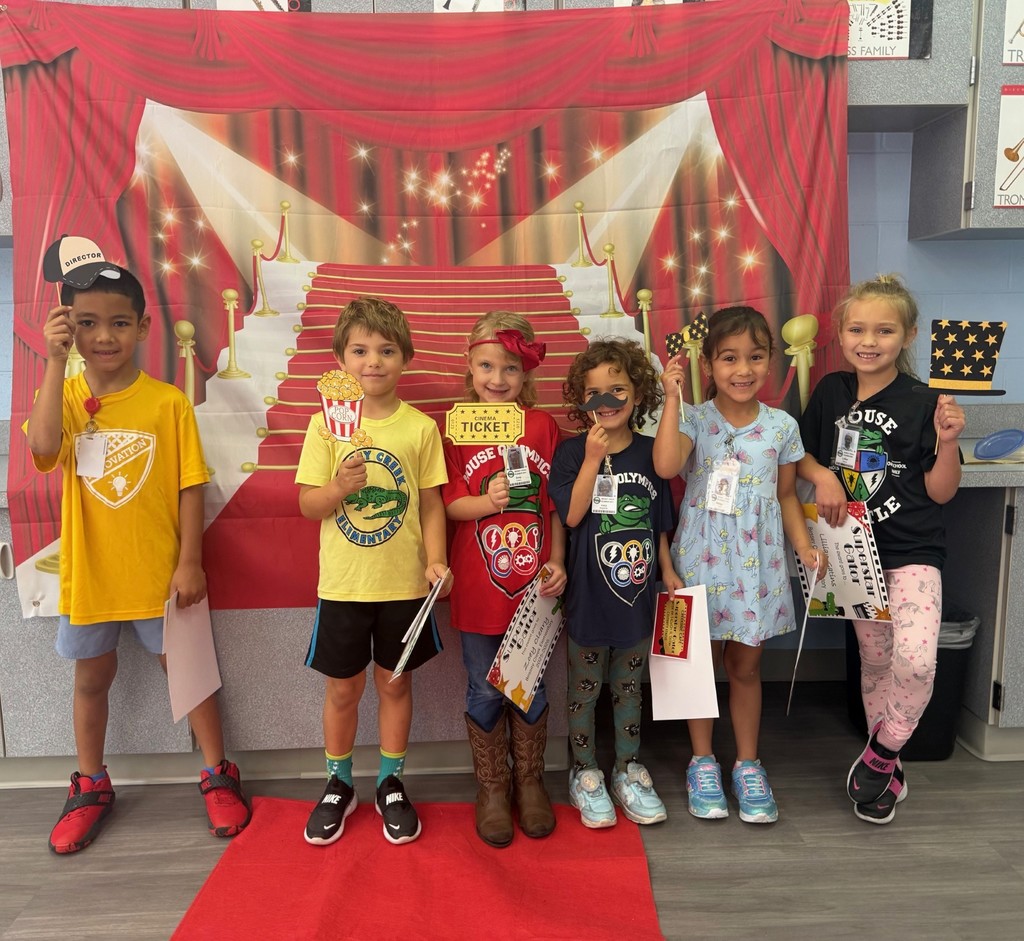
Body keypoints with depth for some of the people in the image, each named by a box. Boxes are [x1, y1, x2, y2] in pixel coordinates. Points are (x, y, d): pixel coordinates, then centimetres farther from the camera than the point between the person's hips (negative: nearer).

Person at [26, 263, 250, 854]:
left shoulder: (169, 402, -9)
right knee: (92, 678, 18)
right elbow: (43, 447, -24)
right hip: (89, 574, 3)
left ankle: (218, 776, 29)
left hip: (159, 573, -2)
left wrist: (190, 561, -11)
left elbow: (191, 485, -8)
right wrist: (57, 362, -21)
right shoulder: (63, 396, -2)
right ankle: (91, 788, 39)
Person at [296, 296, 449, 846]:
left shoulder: (421, 428, -3)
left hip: (403, 584, 0)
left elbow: (431, 502, 0)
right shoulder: (326, 425, -3)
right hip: (343, 584, 0)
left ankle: (391, 785, 34)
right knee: (342, 688, 13)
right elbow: (308, 505, -4)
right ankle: (338, 785, 36)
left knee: (395, 683, 14)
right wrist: (339, 487, -23)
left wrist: (435, 559, -12)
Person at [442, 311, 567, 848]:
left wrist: (556, 562, -6)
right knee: (484, 691, 12)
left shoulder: (544, 426, -1)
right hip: (477, 588, -1)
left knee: (530, 688, 15)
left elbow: (556, 504, 2)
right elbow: (450, 504, -5)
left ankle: (530, 782, 35)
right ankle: (492, 787, 32)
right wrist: (488, 501, -24)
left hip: (533, 585, 1)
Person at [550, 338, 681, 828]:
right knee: (584, 687, 11)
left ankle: (629, 771, 34)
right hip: (588, 592, -2)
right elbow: (572, 515, -18)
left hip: (637, 590, 3)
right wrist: (593, 459, -22)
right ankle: (584, 775, 29)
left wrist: (667, 570, 7)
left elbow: (660, 522, 9)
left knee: (629, 685, 17)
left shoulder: (650, 452, 1)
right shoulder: (572, 452, -7)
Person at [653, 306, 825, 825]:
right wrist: (672, 397, -24)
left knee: (746, 665, 13)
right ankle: (702, 762, 29)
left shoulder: (782, 426, 1)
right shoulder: (694, 420, -7)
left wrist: (805, 546, -4)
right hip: (702, 560, -1)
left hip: (757, 562, 2)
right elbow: (665, 465, -27)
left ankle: (747, 764, 30)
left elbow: (786, 495, 8)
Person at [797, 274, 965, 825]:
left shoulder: (921, 404, -9)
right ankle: (886, 767, 32)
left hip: (912, 552, -4)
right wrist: (821, 474, -9)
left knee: (916, 659, -22)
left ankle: (878, 756, 3)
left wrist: (947, 440, -22)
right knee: (874, 659, 14)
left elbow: (940, 491, -6)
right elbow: (801, 452, 11)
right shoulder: (831, 392, 2)